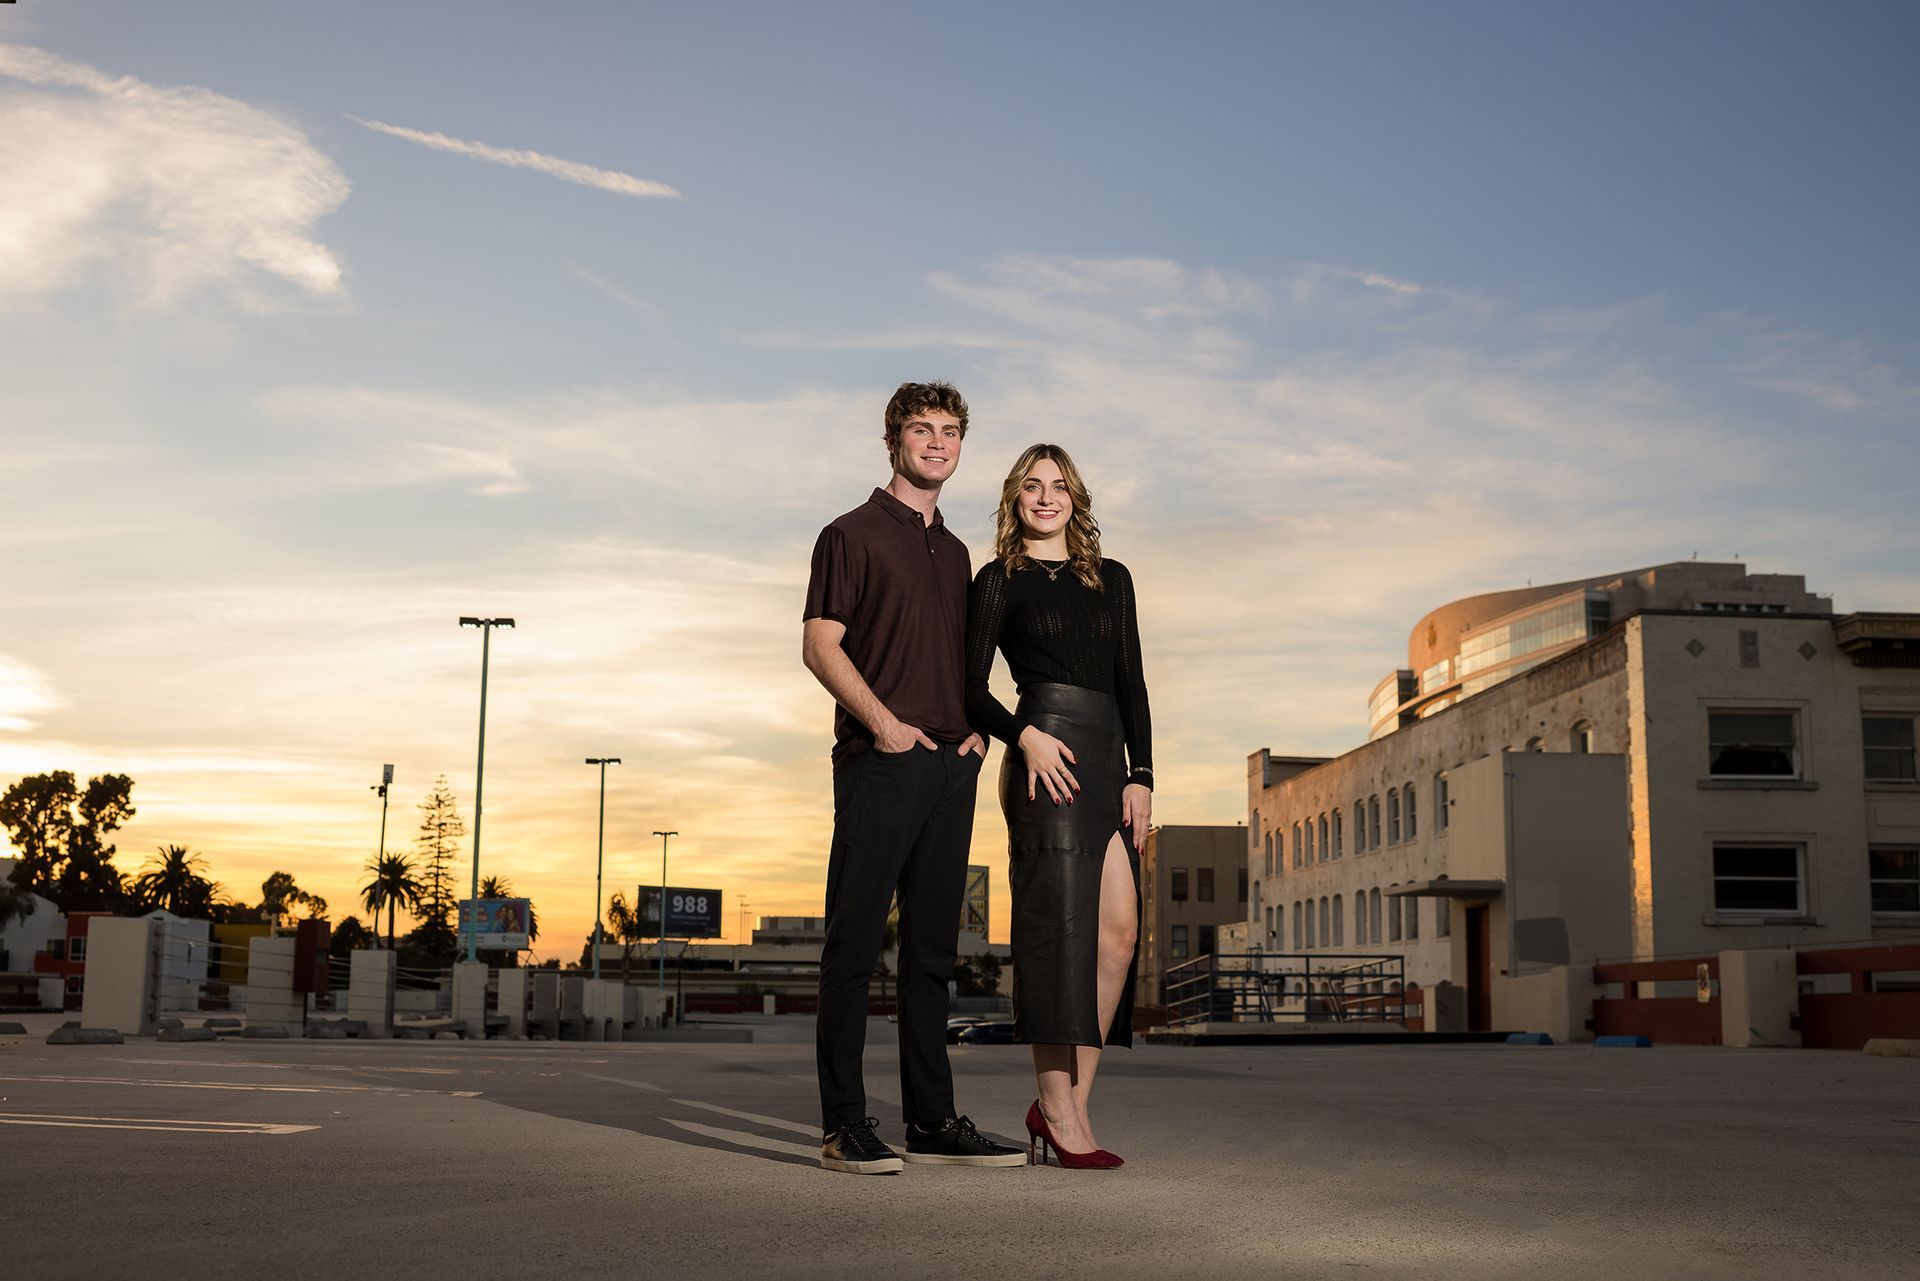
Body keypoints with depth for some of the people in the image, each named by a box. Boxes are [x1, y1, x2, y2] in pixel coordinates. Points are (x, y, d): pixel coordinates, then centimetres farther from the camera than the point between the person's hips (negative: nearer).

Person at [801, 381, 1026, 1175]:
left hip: (950, 766, 7)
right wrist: (883, 721, -17)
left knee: (932, 947, 9)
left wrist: (975, 724, 8)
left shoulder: (954, 551, 21)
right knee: (855, 941, -5)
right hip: (879, 762, -7)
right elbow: (820, 644, -7)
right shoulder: (853, 535, 1)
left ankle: (932, 1121, 14)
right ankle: (844, 1125, -1)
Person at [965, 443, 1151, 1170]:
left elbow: (1132, 683, 16)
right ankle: (1057, 1111, -3)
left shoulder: (1112, 580, 20)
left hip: (1108, 760, 5)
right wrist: (1024, 737, -14)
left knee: (1119, 928, -3)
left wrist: (1140, 775, 5)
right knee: (1060, 925, -8)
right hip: (1047, 752, -5)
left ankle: (1070, 1104, 4)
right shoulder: (999, 581, 8)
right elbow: (972, 690, 4)